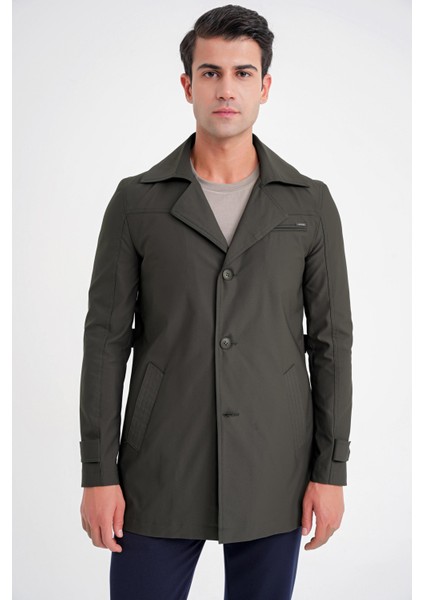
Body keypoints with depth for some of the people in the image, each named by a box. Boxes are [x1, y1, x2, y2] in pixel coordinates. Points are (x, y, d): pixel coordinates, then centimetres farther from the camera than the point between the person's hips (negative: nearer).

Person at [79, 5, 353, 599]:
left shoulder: (310, 204, 2)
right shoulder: (137, 200, -1)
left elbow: (331, 340, 3)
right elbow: (106, 339, -1)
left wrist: (331, 469, -1)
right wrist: (98, 473, -5)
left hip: (273, 474, 1)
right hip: (160, 474, 0)